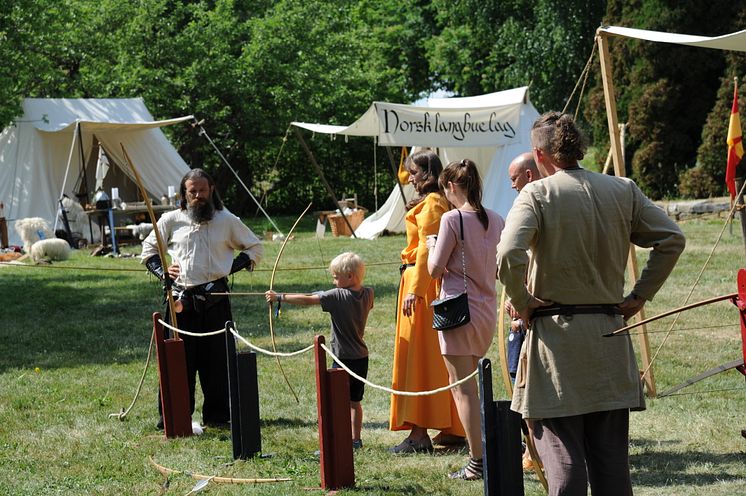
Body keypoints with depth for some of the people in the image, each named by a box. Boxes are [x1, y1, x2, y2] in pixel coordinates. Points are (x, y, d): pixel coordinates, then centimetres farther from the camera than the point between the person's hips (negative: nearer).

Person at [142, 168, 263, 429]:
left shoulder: (227, 221, 7)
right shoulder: (171, 220, 7)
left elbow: (254, 247, 16)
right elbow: (148, 249, 17)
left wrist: (233, 266, 2)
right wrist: (162, 271, -1)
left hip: (215, 300, 0)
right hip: (182, 299, 0)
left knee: (217, 358, 2)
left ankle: (217, 415, 10)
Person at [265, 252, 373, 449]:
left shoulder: (337, 296, -17)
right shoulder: (367, 294, 1)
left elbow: (307, 300, -20)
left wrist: (279, 297, -14)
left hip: (344, 358, -7)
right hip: (362, 358, 7)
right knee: (354, 401, 15)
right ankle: (356, 440, 20)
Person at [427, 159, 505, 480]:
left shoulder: (453, 219, -13)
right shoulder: (496, 220, 7)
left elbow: (435, 270, -10)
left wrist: (431, 245, 8)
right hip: (488, 309, 7)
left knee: (463, 387, -2)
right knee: (470, 384, 18)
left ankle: (477, 462, -4)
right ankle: (481, 450, 18)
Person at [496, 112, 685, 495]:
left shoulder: (537, 194, -9)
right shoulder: (622, 190, 5)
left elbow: (508, 254, -23)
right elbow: (672, 239, 4)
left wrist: (522, 301, -8)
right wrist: (640, 295, 9)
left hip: (556, 335, -4)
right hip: (610, 332, 5)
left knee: (561, 451, -1)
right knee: (611, 452, 11)